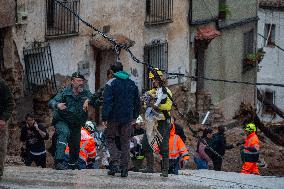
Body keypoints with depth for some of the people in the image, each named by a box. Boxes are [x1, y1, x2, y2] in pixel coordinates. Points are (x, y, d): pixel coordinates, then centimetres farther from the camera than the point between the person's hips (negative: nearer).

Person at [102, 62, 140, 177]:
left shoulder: (111, 84, -8)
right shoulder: (132, 84, 9)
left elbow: (107, 102, -14)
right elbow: (137, 102, 15)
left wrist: (104, 118, -13)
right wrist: (135, 116, 24)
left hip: (114, 117, -4)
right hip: (127, 118, 4)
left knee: (110, 139, 10)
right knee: (125, 142, 8)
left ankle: (115, 163, -8)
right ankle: (124, 169, 5)